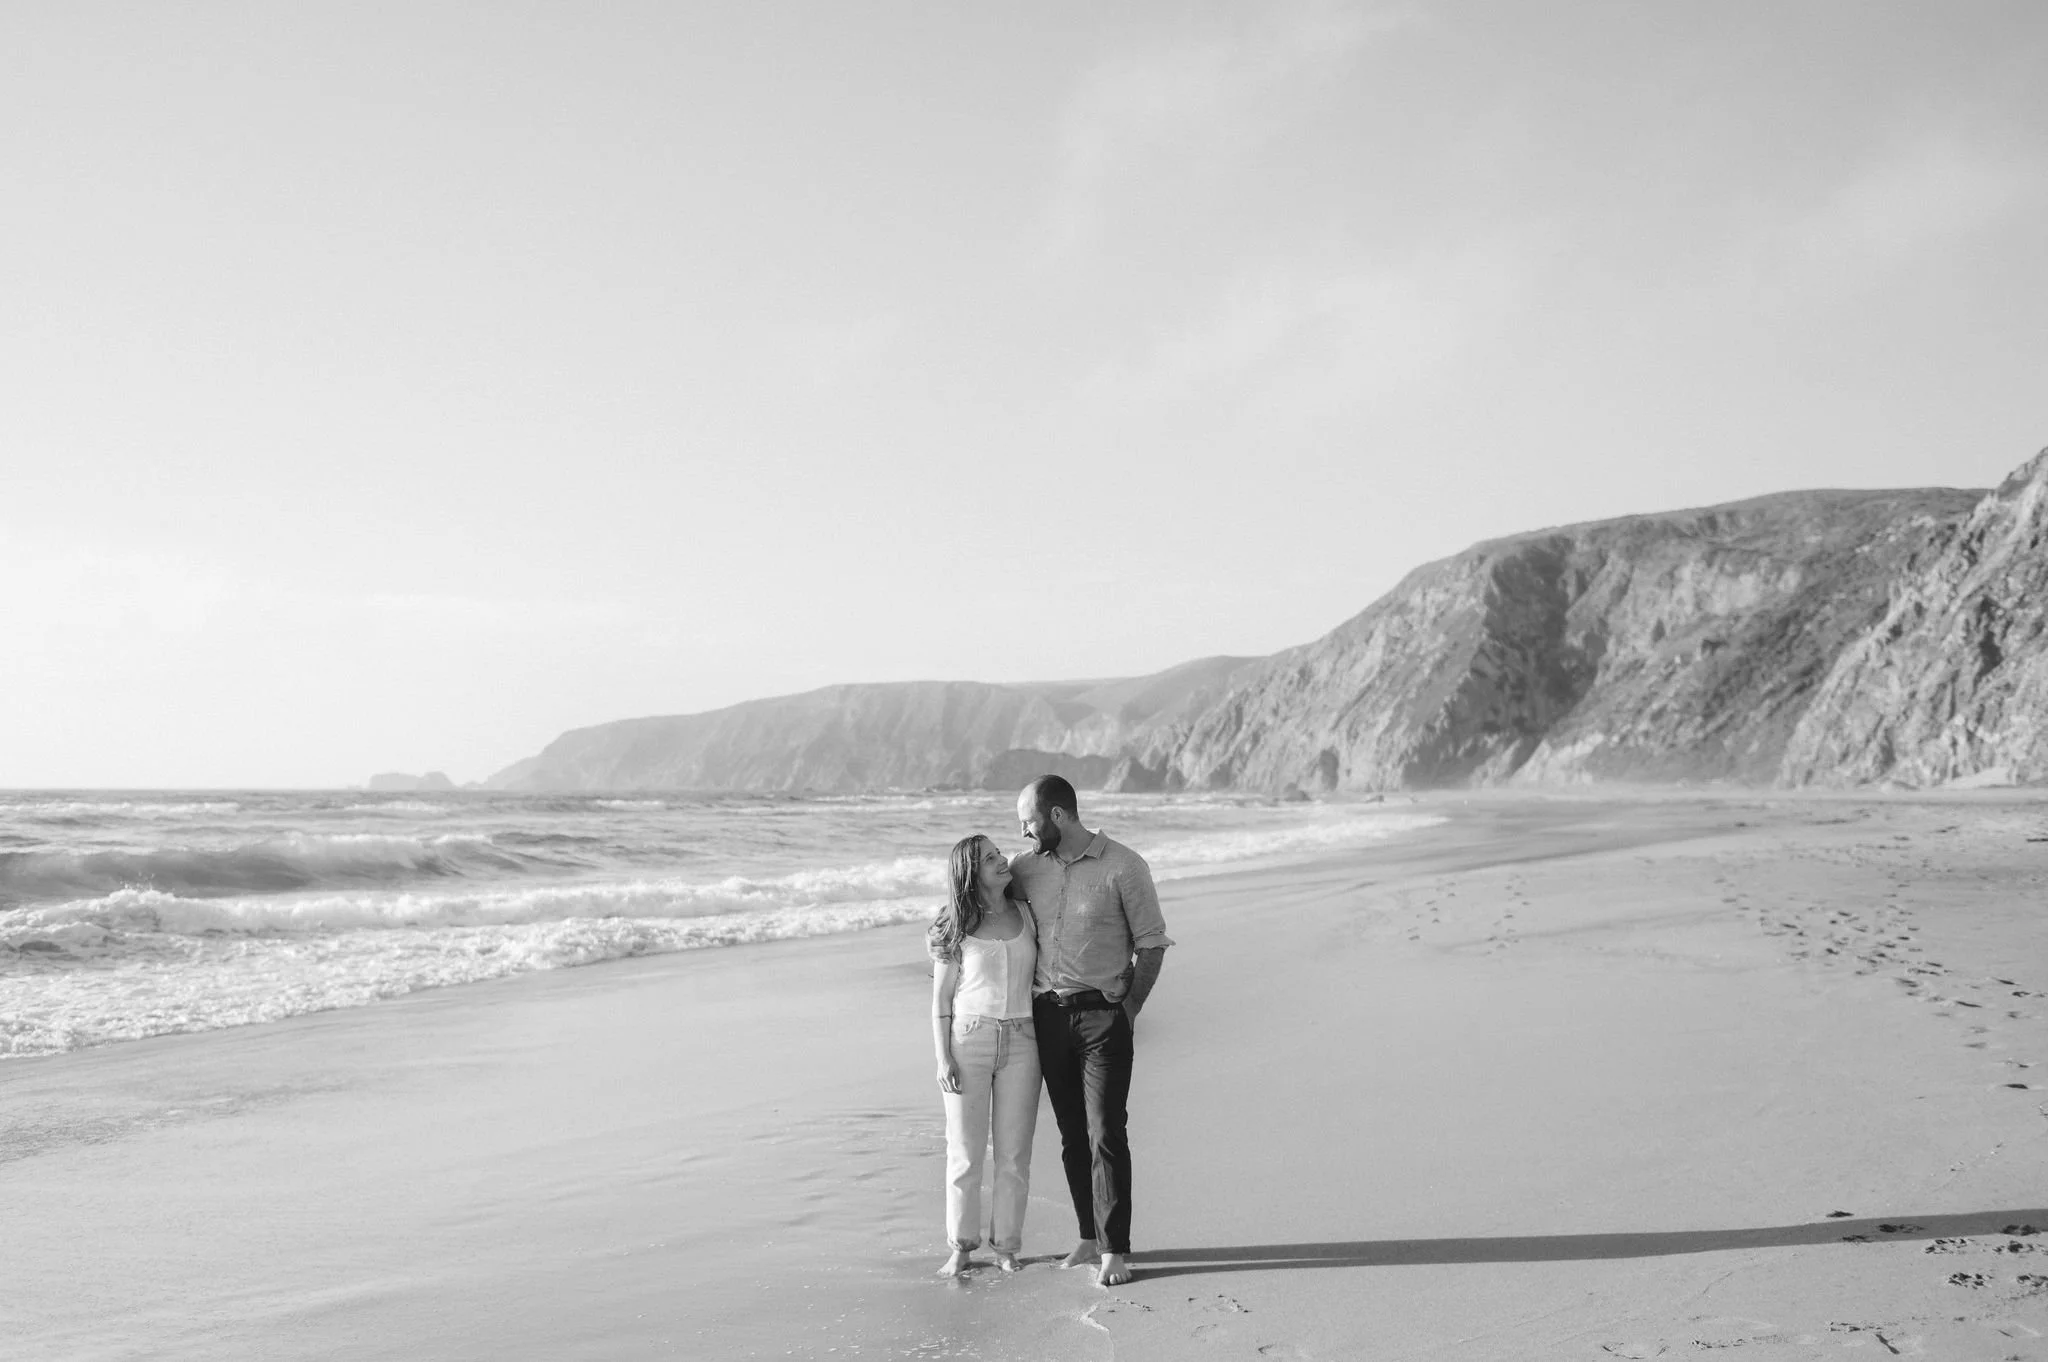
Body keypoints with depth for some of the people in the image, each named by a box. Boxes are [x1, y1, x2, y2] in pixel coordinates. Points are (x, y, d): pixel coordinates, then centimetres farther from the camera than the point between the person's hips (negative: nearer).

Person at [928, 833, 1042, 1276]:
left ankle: (1006, 1245, 14)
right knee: (965, 1152, 2)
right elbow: (941, 997, 1)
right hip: (968, 1039, -2)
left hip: (1020, 1040, 2)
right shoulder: (958, 928, -1)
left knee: (1014, 1152, 4)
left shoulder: (1026, 913, 7)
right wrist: (942, 1058, -6)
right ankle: (961, 1247, 11)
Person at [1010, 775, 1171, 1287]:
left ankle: (1115, 1250, -2)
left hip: (1103, 1014, -4)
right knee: (1072, 1134, 8)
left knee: (1106, 1134, -7)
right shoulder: (1026, 867, 5)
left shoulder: (1123, 867, -9)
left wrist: (1127, 1011, -7)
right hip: (1048, 1015, 5)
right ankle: (1089, 1237, 18)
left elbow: (1151, 945, -3)